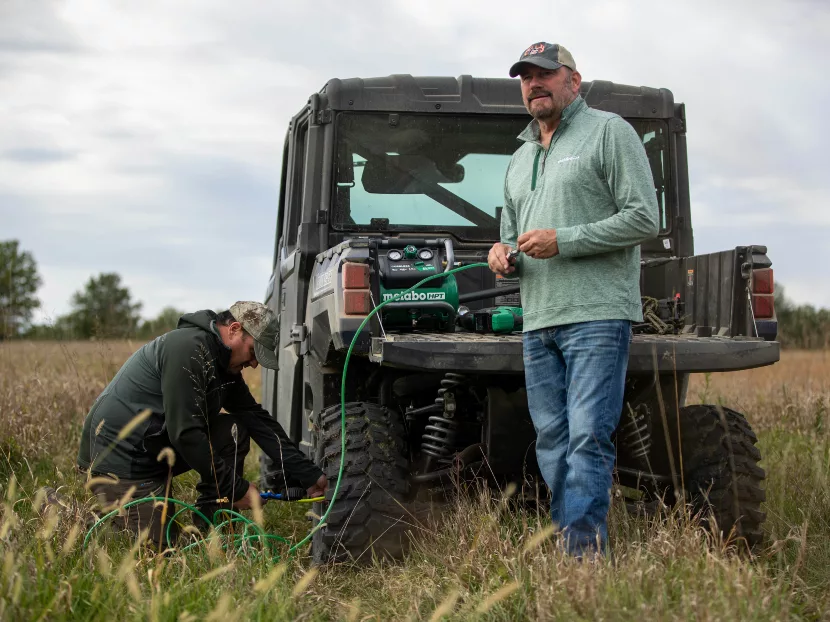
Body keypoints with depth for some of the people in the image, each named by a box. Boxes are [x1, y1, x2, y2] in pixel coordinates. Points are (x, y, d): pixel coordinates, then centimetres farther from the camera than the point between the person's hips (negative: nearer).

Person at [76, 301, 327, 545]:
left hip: (155, 448, 9)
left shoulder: (225, 367, 6)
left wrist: (309, 475, 1)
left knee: (233, 431, -2)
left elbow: (259, 420, 7)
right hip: (118, 459, -9)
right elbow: (185, 433, -28)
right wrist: (237, 488, -21)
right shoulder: (188, 349, -24)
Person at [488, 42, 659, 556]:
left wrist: (562, 241, -13)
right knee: (551, 441, 5)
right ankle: (566, 549, 11)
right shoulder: (520, 159, 24)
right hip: (537, 322, 7)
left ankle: (585, 549, -13)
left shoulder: (610, 132, 2)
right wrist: (504, 256, 6)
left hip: (597, 315, -7)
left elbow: (644, 218, -8)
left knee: (587, 436, -13)